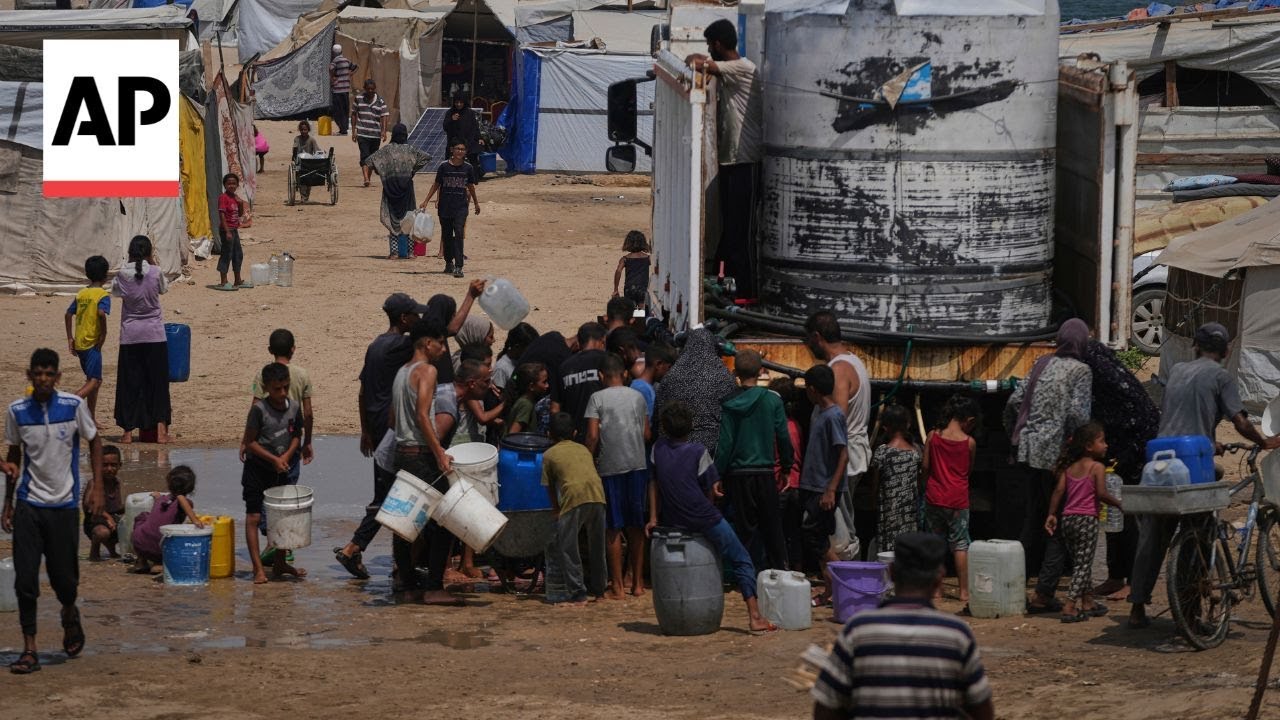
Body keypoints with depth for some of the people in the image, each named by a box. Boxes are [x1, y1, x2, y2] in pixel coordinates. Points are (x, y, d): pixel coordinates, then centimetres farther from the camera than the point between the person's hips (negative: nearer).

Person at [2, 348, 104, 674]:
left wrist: (98, 487, -2)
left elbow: (94, 441, 6)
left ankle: (70, 616, 37)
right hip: (28, 505, 1)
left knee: (64, 578, 3)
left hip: (64, 504, -1)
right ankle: (29, 650, 2)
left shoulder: (74, 405, -7)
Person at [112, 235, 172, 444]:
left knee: (129, 382, 8)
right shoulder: (155, 272, -9)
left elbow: (115, 291, 13)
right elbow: (164, 288, 10)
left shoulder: (123, 275, -7)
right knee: (157, 381, 7)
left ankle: (128, 431, 7)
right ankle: (161, 429, 5)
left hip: (130, 335, 1)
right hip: (154, 334, -1)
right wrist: (153, 264, 14)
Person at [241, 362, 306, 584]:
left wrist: (286, 456, -10)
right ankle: (258, 569, -7)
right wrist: (274, 459, -18)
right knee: (253, 517, -7)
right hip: (257, 469, -5)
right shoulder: (259, 409, -16)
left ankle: (280, 564, 25)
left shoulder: (293, 408, -1)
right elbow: (249, 442, -14)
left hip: (280, 471, 5)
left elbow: (296, 436, 9)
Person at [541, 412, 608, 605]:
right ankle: (597, 589, 26)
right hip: (597, 494, 5)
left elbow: (549, 486, 21)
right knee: (596, 546, 18)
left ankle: (577, 593, -1)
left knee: (567, 548, 3)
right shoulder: (583, 449, 28)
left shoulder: (549, 454, 17)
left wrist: (556, 508, 39)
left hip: (574, 496, -5)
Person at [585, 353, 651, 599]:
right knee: (636, 527, 11)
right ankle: (637, 583, 14)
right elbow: (647, 435, 9)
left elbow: (592, 435, -10)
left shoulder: (597, 398, -3)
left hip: (610, 468, -3)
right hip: (638, 465, 3)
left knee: (614, 529, 1)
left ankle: (617, 586, 1)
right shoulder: (638, 397, 8)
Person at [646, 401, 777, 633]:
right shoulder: (698, 452, -7)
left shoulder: (658, 448, 4)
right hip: (704, 520, -5)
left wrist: (654, 518, 15)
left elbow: (654, 483, 9)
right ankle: (754, 617, -7)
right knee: (742, 561, 3)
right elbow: (710, 491, -1)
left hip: (673, 524, 5)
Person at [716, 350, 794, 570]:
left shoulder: (729, 404, -5)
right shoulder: (772, 401, -5)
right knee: (772, 527, 9)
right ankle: (778, 570, 9)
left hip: (738, 475, 0)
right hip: (765, 473, 0)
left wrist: (718, 475, -2)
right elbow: (783, 437, -1)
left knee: (744, 527, 5)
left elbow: (725, 442, -7)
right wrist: (786, 466, 12)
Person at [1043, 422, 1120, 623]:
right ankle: (1069, 606, -13)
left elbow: (1059, 490, 4)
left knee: (1079, 562, 17)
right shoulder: (1097, 467, -6)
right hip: (1087, 519, -7)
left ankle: (1088, 602, 27)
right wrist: (1118, 504, -3)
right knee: (1083, 564, -4)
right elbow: (1101, 493, -16)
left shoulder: (1069, 468, 12)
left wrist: (1051, 515, 4)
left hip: (1068, 519, 7)